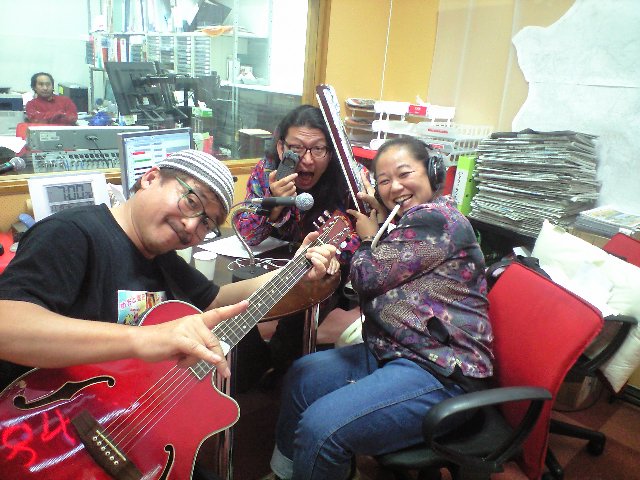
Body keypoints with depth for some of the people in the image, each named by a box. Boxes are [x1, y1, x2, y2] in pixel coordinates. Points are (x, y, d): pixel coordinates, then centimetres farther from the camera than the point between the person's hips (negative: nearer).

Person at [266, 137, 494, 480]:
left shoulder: (435, 219, -15)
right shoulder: (412, 221, 15)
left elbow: (367, 276, -14)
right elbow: (366, 284, 12)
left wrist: (369, 237, 6)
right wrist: (379, 217, 6)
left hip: (440, 372, -11)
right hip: (391, 354, 11)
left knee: (319, 427, -22)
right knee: (300, 378, 12)